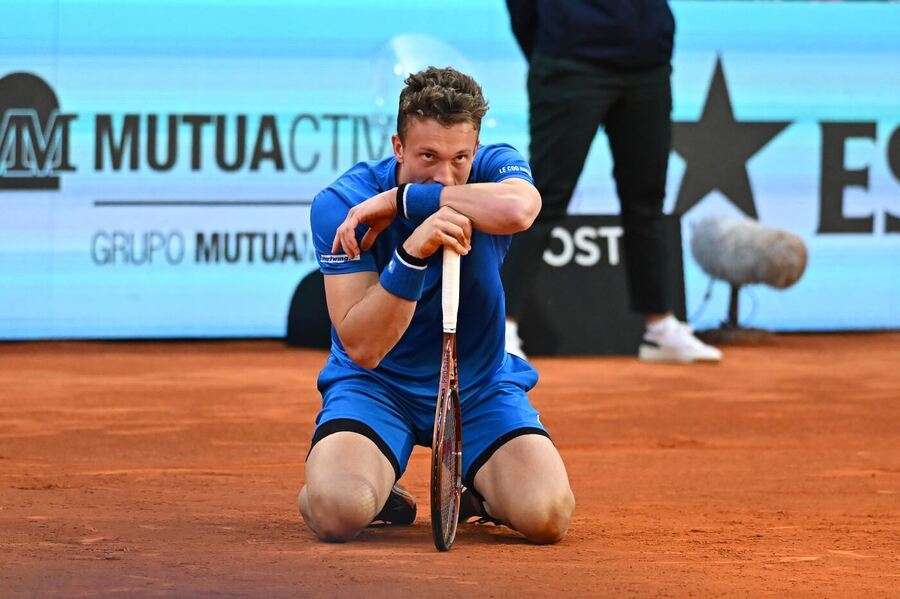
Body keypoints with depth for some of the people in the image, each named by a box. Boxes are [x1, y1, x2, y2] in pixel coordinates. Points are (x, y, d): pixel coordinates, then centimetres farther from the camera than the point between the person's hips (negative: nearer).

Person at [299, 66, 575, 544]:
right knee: (336, 512, -31)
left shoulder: (493, 168, -13)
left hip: (482, 385, 2)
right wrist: (411, 254, -41)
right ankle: (379, 493, 6)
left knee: (547, 516, -22)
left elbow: (519, 208, -42)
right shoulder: (340, 205, -19)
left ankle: (479, 491, 13)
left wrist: (400, 201, -35)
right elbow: (362, 348, -26)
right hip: (376, 384, -2)